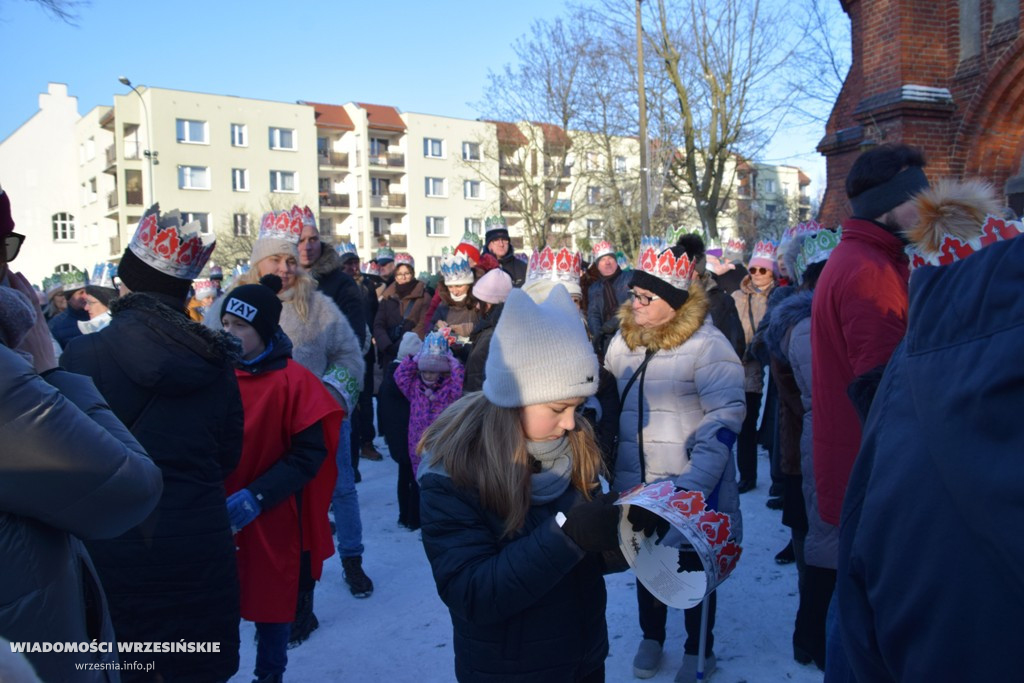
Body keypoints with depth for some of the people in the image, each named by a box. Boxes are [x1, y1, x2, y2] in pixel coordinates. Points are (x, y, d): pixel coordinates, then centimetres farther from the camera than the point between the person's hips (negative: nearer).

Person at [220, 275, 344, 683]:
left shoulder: (294, 382, -11)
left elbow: (309, 454, -11)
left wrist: (256, 497, -19)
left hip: (270, 520, -3)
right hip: (214, 516, 3)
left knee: (271, 602, 12)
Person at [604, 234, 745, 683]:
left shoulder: (706, 344, -16)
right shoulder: (623, 340, 3)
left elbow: (725, 420, -18)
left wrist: (693, 484, -25)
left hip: (690, 487, -5)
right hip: (636, 483, 5)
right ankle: (651, 637, 42)